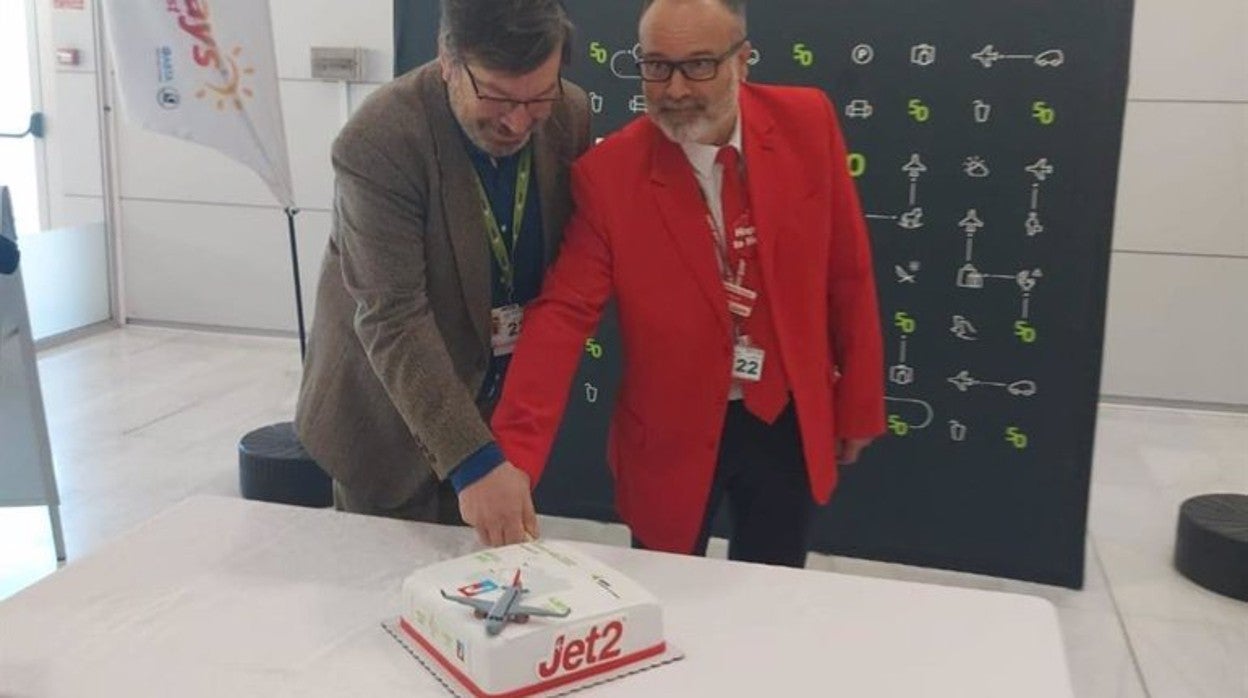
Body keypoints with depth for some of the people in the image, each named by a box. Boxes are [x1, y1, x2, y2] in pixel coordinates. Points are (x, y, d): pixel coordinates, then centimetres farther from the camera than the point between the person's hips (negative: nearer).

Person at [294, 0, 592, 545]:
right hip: (391, 417, -4)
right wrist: (471, 460, -36)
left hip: (503, 404, 4)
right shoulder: (377, 142, -25)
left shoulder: (571, 115, -10)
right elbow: (394, 321, -29)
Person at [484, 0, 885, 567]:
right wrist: (512, 457, -30)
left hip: (790, 423, 2)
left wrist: (859, 404, 5)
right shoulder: (608, 173, -15)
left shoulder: (807, 123, -9)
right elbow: (562, 314, -19)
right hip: (672, 435, -1)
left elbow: (848, 272, -1)